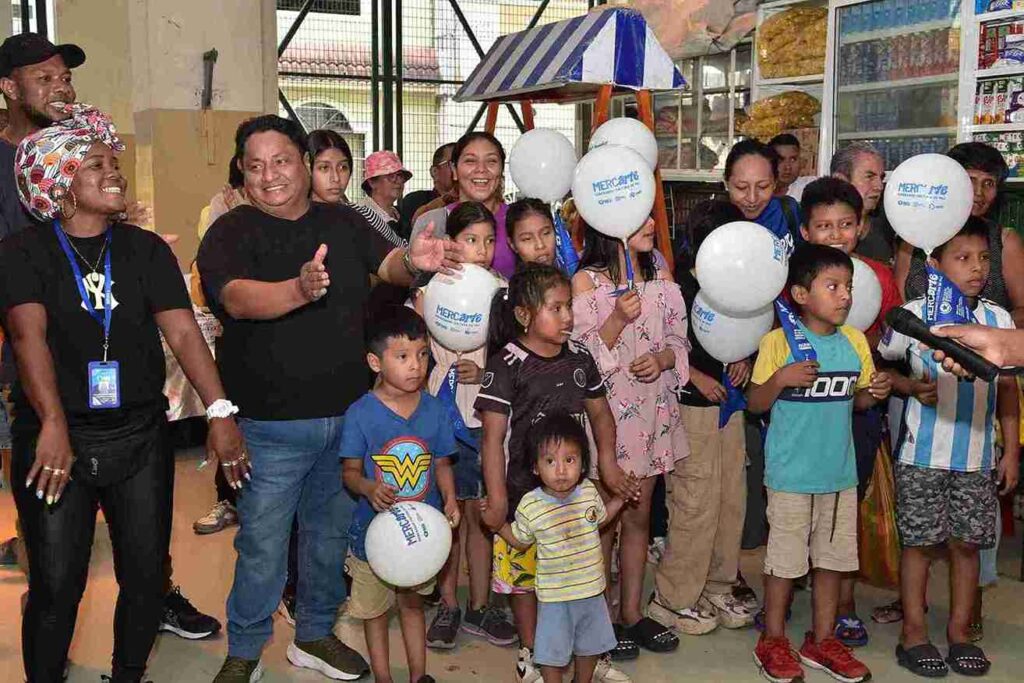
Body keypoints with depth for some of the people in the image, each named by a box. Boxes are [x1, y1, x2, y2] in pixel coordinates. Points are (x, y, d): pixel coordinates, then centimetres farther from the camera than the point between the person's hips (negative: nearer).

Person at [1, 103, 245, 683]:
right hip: (56, 439, -2)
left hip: (141, 438, 3)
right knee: (56, 586, 2)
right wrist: (54, 424, -32)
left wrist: (220, 411, -15)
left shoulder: (146, 249, 5)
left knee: (147, 576, 8)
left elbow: (183, 330, -3)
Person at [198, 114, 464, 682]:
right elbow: (236, 297, -25)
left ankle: (315, 635, 37)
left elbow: (388, 264, -5)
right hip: (271, 424, -4)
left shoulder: (343, 223, 7)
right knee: (262, 545, 4)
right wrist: (300, 289, -45)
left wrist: (415, 261, -30)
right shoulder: (231, 233, -8)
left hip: (346, 415, 4)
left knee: (331, 534, 18)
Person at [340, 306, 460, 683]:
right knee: (374, 609, 15)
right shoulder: (360, 413, -15)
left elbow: (441, 464, 4)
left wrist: (450, 499, -14)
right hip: (374, 529, -2)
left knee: (413, 602, 22)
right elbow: (350, 471, -9)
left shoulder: (434, 409, -5)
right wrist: (369, 489, -30)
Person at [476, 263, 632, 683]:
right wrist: (497, 498, -14)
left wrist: (608, 465, 6)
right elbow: (493, 437, -13)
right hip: (524, 492, -5)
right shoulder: (506, 366, -13)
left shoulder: (579, 358, 3)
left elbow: (600, 414, 15)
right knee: (525, 576, 8)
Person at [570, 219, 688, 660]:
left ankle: (632, 613, 27)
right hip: (606, 411, -5)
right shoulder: (587, 281, -9)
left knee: (639, 516, 14)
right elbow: (581, 353, -13)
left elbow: (677, 336, 10)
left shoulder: (659, 276, 7)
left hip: (652, 408, 5)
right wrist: (618, 318, -26)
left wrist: (664, 356, -11)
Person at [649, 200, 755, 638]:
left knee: (732, 499, 12)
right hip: (691, 406, -8)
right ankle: (672, 598, 9)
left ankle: (717, 589, 26)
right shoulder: (679, 287, -13)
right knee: (696, 504, -6)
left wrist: (742, 361, 4)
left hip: (728, 403, 8)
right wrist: (696, 377, -15)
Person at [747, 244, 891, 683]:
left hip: (840, 471, 5)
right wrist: (780, 379, -24)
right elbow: (755, 403, -7)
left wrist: (874, 393, -6)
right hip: (791, 473, -5)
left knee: (833, 556, 13)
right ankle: (773, 642, 21)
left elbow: (857, 401, 15)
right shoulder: (779, 341, -11)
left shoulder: (855, 341, 5)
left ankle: (822, 640, 28)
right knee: (785, 557, 4)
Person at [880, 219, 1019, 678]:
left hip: (978, 458, 3)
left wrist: (1011, 450, 8)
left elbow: (1007, 387, 10)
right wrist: (912, 387, -15)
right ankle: (913, 634, 16)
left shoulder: (999, 320, 3)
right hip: (922, 455, -3)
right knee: (920, 543, 4)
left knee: (967, 543, 10)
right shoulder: (913, 316, -7)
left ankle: (960, 631, 24)